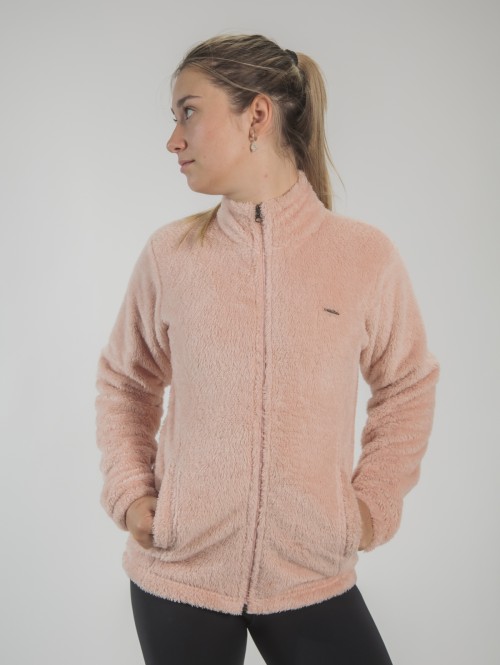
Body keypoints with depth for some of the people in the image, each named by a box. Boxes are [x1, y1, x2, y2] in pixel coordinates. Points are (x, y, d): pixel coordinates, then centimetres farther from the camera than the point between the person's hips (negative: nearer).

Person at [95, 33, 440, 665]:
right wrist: (127, 490, 0)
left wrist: (374, 505, 0)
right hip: (178, 573, 1)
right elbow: (124, 380, 9)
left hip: (314, 578, 0)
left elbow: (408, 387, 6)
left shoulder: (365, 255, -6)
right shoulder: (169, 253, -4)